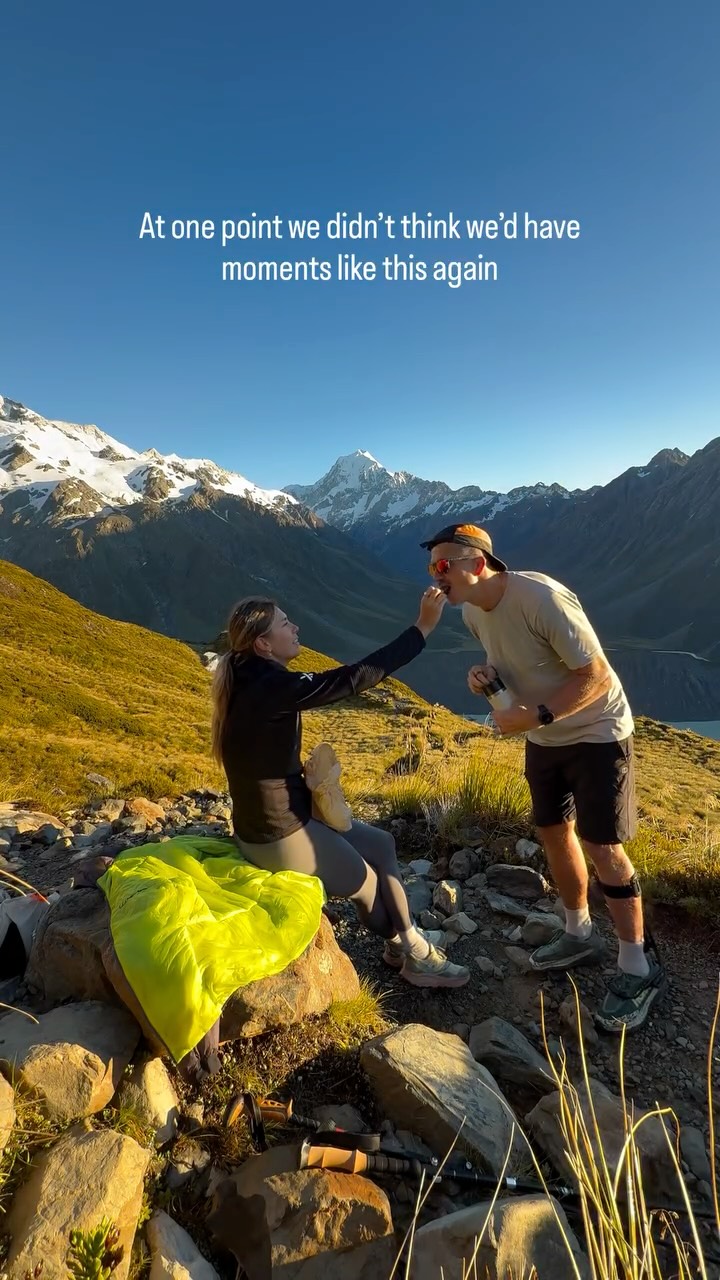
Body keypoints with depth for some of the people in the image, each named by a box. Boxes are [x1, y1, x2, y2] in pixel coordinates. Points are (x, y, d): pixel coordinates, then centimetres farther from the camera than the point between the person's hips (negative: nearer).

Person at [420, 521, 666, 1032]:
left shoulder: (543, 597, -31)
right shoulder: (473, 611, -6)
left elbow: (595, 677, -26)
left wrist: (534, 715, -33)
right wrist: (487, 674, -11)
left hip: (596, 733, -7)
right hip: (545, 737, 8)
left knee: (600, 846, -4)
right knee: (554, 832, 15)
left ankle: (639, 968, 17)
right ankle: (580, 934, 37)